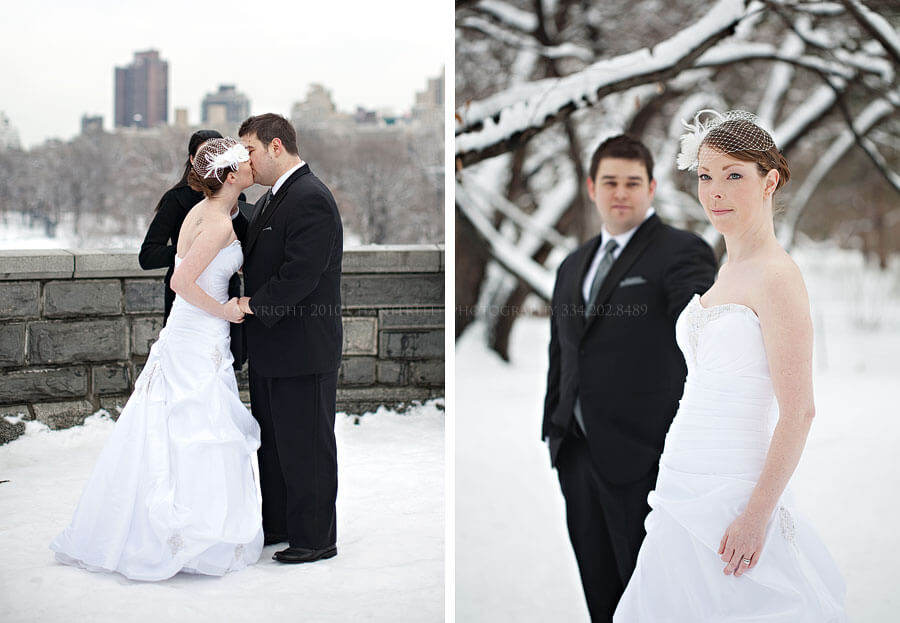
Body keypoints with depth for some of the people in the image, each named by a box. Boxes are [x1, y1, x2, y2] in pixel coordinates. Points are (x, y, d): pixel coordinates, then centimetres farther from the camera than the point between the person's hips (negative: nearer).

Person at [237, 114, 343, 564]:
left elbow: (300, 275, -24)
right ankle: (278, 525, 31)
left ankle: (314, 538, 11)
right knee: (273, 442, 19)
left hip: (303, 351, -10)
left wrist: (254, 305, -15)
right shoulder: (271, 199, 14)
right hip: (271, 348, 10)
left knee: (305, 446, 0)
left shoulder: (310, 199, -18)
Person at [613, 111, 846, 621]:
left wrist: (757, 514, -21)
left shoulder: (776, 276, -14)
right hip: (685, 487, 8)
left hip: (731, 494, -8)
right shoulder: (727, 271, 12)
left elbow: (799, 412, -18)